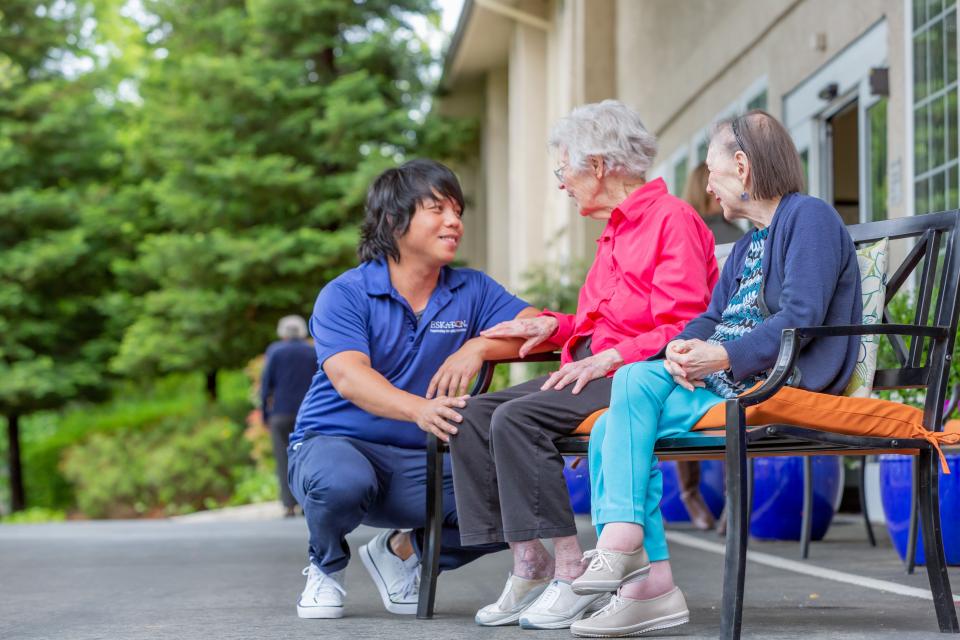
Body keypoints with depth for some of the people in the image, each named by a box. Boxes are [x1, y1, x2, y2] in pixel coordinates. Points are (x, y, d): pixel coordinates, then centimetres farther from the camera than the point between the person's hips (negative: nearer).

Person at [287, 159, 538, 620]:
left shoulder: (471, 291, 5)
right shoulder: (344, 296, -8)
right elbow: (349, 377, -24)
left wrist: (480, 345, -26)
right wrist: (420, 409, -43)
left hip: (420, 465, 4)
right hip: (335, 442, -4)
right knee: (342, 481, -40)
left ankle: (402, 550, 11)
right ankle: (326, 569, -1)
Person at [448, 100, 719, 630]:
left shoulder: (673, 218, -7)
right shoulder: (615, 231, 23)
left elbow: (681, 328, -15)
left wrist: (608, 358, -22)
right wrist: (554, 326, 14)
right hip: (596, 371, 10)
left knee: (517, 418, -28)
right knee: (473, 415, -7)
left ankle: (571, 572, -24)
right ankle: (529, 565, -10)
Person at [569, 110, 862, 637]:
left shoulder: (810, 217, -4)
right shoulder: (749, 244, 27)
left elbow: (802, 318, -16)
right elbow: (713, 317, 19)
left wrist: (724, 357, -22)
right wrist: (682, 348, -5)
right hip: (729, 383, 9)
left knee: (635, 381, -26)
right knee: (613, 427, -11)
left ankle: (621, 539, -29)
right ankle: (648, 583, -18)